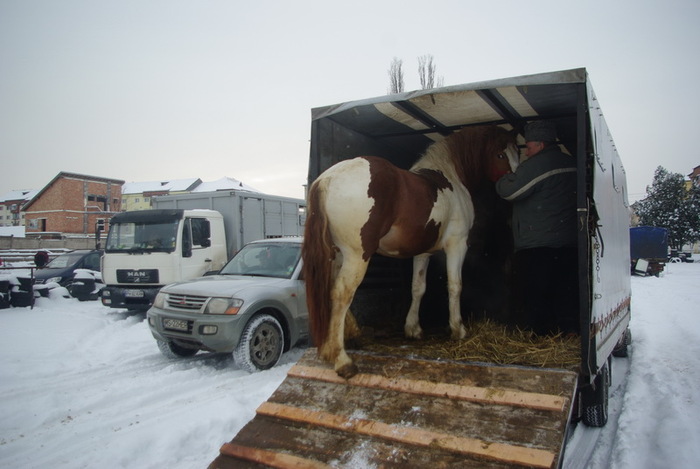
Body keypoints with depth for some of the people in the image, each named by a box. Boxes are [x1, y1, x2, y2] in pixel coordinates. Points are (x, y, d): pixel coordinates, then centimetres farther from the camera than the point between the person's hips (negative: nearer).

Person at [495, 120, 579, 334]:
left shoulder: (535, 165, -11)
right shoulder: (572, 164, 14)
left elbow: (508, 191, -13)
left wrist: (504, 178, 7)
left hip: (536, 246, -7)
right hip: (568, 244, 8)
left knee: (534, 300, 1)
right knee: (566, 297, 11)